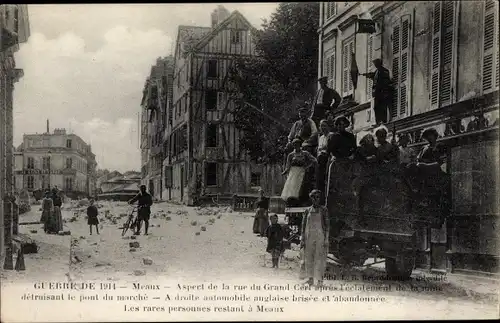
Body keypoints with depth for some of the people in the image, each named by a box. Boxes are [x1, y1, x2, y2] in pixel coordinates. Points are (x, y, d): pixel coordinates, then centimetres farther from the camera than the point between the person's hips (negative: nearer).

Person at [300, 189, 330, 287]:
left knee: (320, 258, -6)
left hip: (320, 237, -3)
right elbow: (303, 225, 11)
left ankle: (319, 279, -1)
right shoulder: (308, 211, 9)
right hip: (309, 237, 3)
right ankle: (310, 278, 12)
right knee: (309, 258, 4)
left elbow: (327, 225, 2)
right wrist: (302, 239, 6)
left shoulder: (323, 210, 3)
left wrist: (326, 239, -6)